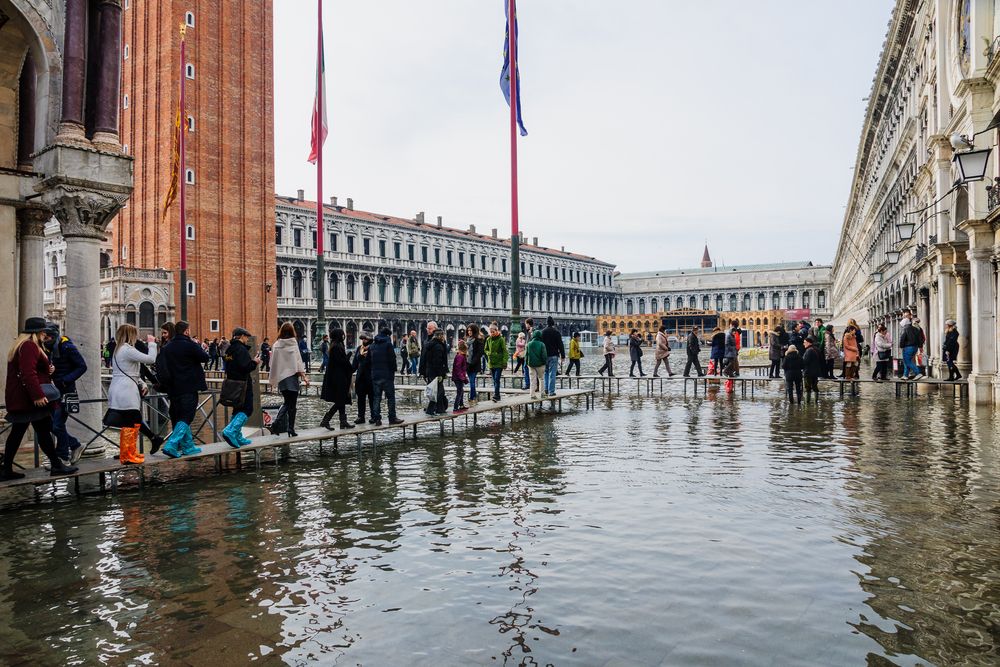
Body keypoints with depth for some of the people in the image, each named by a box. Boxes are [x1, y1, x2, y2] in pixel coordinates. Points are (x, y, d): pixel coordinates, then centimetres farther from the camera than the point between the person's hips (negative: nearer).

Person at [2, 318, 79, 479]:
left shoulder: (21, 345, 20)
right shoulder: (29, 346, -14)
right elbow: (28, 373, -25)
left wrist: (48, 369, 7)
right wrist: (37, 395, -29)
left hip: (18, 399, 11)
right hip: (29, 399, -11)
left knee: (17, 432, 11)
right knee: (43, 430, -5)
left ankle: (6, 470, 14)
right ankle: (56, 465, 1)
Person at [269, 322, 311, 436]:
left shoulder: (276, 345, 2)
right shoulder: (293, 343, -6)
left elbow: (273, 363, 5)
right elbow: (298, 361, -11)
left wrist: (272, 380, 12)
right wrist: (304, 376, -10)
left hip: (281, 378, 3)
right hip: (292, 376, -3)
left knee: (286, 402, 17)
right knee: (292, 403, 5)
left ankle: (277, 421, -3)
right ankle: (291, 428, 3)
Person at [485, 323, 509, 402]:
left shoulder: (501, 339, -8)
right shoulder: (488, 339, 6)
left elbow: (505, 351, -8)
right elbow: (485, 349, 18)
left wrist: (504, 362, -14)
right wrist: (488, 353, -4)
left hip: (499, 363, -5)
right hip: (491, 363, 5)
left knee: (497, 379, -13)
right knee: (495, 380, 10)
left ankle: (496, 395, -15)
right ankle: (497, 396, 18)